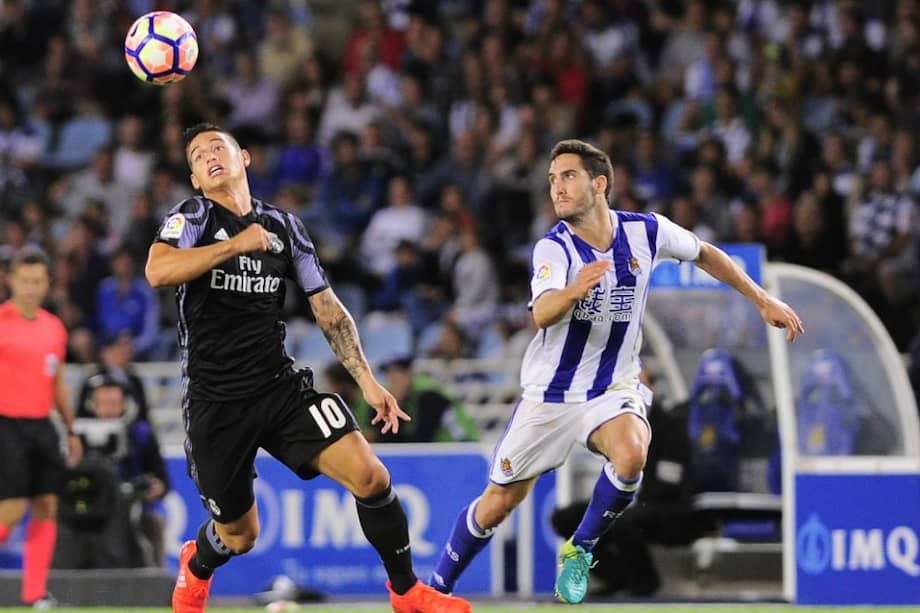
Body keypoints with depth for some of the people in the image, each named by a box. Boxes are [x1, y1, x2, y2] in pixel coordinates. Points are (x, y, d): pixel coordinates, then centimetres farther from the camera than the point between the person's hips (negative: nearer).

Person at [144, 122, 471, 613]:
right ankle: (195, 566, 44)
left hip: (281, 386, 3)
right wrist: (237, 245, -22)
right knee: (238, 536, 7)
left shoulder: (283, 226, 9)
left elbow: (327, 308, 12)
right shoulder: (190, 219, -2)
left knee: (370, 476, -17)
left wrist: (366, 379, 4)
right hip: (215, 402, -2)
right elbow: (157, 272, -23)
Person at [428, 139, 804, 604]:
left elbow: (705, 254, 12)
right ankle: (436, 590, 25)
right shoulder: (553, 248, -18)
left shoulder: (646, 231, -9)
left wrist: (763, 300, 12)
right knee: (497, 504, 3)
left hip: (613, 389, 1)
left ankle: (579, 550, -7)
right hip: (549, 392, -1)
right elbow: (542, 315, -37)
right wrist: (574, 291, -58)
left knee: (630, 455, -32)